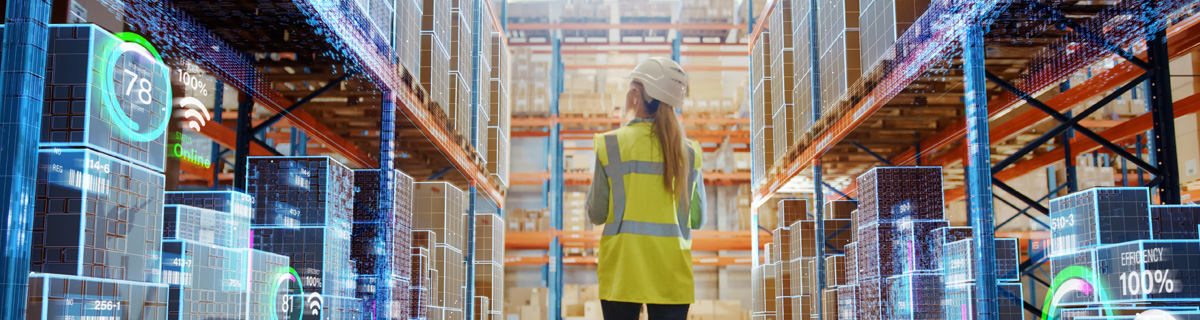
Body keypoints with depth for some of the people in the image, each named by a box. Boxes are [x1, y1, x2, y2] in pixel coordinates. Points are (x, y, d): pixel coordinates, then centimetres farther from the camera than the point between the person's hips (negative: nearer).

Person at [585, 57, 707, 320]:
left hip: (622, 271, -2)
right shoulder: (689, 151, 1)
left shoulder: (611, 144, -6)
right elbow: (697, 219, 6)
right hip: (672, 275, 2)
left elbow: (596, 214, -1)